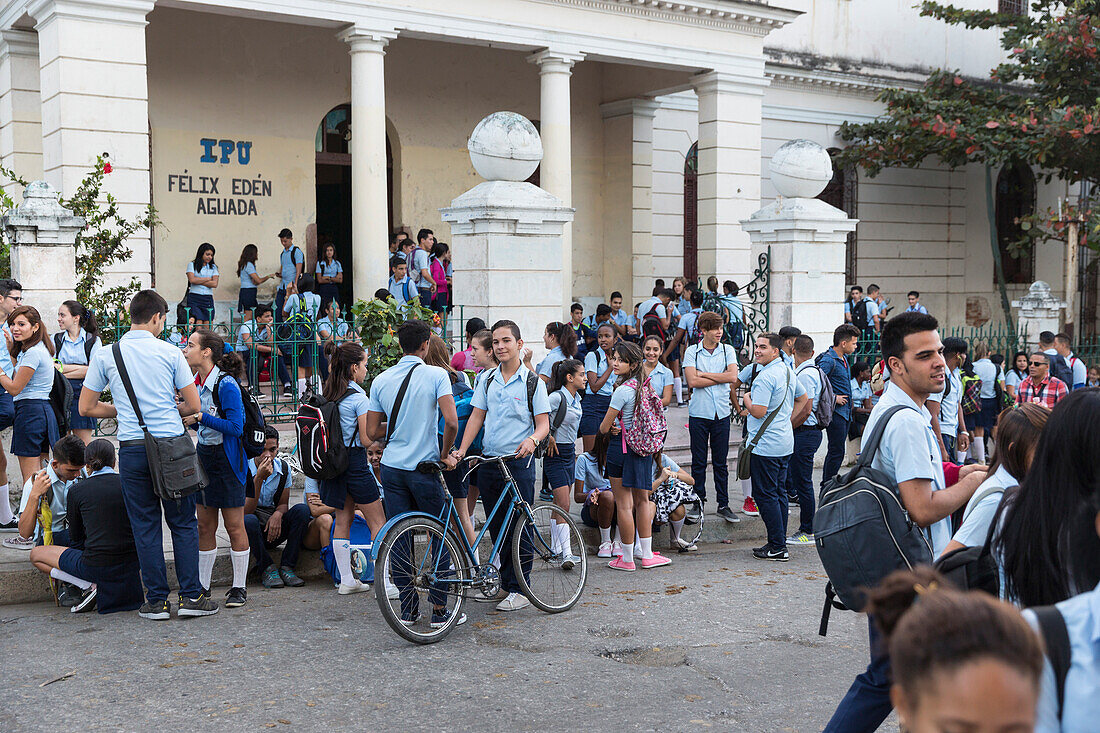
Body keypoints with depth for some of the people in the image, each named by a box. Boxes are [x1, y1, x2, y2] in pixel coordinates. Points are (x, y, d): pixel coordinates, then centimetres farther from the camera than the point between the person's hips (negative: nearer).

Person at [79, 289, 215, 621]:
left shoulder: (105, 356, 3)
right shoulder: (170, 353, -1)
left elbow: (86, 408, 7)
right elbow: (194, 406, 1)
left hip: (132, 448, 1)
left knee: (145, 526, 9)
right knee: (183, 523, 9)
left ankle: (156, 601, 12)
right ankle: (191, 596, 8)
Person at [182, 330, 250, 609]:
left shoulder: (226, 384, -17)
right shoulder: (196, 382, 7)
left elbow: (236, 427, -21)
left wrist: (201, 417, -22)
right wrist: (184, 415, -1)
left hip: (227, 459, -7)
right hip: (204, 455, 8)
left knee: (234, 526, 1)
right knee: (205, 526, 12)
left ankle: (238, 588, 11)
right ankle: (202, 586, 20)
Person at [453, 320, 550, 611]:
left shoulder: (532, 382, -2)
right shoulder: (487, 380, 11)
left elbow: (543, 423, -5)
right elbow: (477, 416, 9)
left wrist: (531, 440, -26)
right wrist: (461, 450, -4)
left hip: (518, 462, -5)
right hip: (488, 462, 5)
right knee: (497, 528, 11)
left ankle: (520, 590, 5)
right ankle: (505, 584, 24)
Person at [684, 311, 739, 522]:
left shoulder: (728, 350, 6)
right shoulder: (692, 351, 0)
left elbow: (733, 376, -8)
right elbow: (692, 381, -11)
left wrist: (704, 374, -9)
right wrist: (721, 379, -7)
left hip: (721, 413, 1)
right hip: (699, 413, -1)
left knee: (721, 462, 6)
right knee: (698, 461, 4)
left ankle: (723, 504, 12)